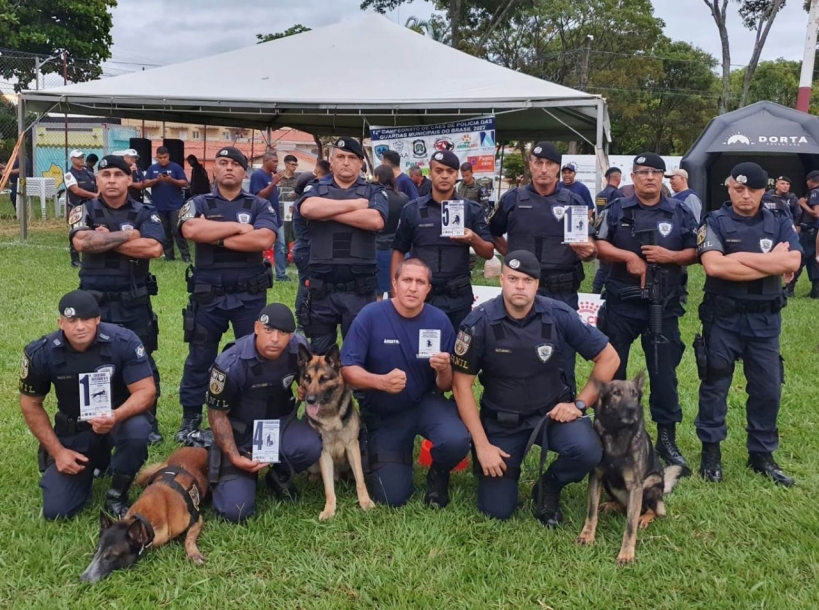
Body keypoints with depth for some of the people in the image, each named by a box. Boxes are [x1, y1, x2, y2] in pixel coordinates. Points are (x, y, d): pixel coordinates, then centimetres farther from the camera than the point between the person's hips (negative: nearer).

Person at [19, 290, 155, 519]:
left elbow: (146, 391, -23)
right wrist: (57, 451, -8)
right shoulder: (41, 353, -16)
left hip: (118, 419, -1)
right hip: (73, 430, 2)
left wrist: (116, 416, -42)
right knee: (56, 510, -9)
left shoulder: (124, 341, -23)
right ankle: (89, 463, 23)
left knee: (137, 430, -38)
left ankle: (116, 496, -10)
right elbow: (31, 405, -3)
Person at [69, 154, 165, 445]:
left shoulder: (145, 213, 0)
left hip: (135, 304, 0)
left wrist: (106, 240, -15)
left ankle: (148, 422, 19)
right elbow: (81, 242, -20)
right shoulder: (85, 211, 1)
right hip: (94, 303, 1)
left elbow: (154, 248, -18)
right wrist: (127, 235, -15)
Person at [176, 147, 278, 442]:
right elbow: (191, 230, -18)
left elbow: (264, 240, -16)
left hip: (250, 296, 0)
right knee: (199, 358, 9)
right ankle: (191, 417, 21)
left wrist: (215, 237, -13)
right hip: (207, 295, 0)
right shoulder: (198, 204, 4)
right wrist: (237, 227, -14)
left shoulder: (260, 206, 3)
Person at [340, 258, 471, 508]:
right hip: (383, 413, -1)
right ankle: (374, 449, 30)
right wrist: (381, 381, -34)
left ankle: (438, 473, 5)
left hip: (426, 403, 1)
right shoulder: (370, 316, -17)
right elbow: (347, 369, -16)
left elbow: (446, 387, -6)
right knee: (392, 497, -3)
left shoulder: (439, 321, -11)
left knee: (456, 440, -32)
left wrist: (444, 370, -30)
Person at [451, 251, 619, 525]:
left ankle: (549, 487, 4)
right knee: (496, 510, -5)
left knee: (588, 450, -30)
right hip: (501, 419, -1)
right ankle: (507, 461, 29)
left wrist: (580, 403, -11)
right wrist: (482, 445, -13)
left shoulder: (559, 315, -14)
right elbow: (462, 385, -11)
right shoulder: (479, 322, -17)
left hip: (552, 410, 1)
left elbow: (609, 357, -3)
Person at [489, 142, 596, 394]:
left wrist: (588, 251, -14)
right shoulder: (512, 199, 5)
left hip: (562, 294, 0)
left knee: (562, 361, 5)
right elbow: (492, 234, 16)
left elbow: (590, 247, 7)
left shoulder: (574, 202, 5)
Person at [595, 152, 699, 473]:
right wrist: (628, 256, -16)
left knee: (664, 372, 3)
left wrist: (670, 256, -14)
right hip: (621, 302, 0)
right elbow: (598, 245, -2)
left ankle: (667, 439, 14)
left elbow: (694, 253, 5)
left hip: (663, 305, 0)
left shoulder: (681, 213, 5)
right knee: (611, 369, 8)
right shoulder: (616, 210, 3)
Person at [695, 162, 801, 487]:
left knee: (767, 388, 8)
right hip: (723, 318, -3)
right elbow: (713, 266, -22)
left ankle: (762, 454, 22)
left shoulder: (779, 224, 4)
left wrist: (740, 256, -17)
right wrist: (771, 262, -17)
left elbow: (793, 262, -13)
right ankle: (711, 450, 19)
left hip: (765, 320, 3)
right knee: (715, 385, 6)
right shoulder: (715, 223, -4)